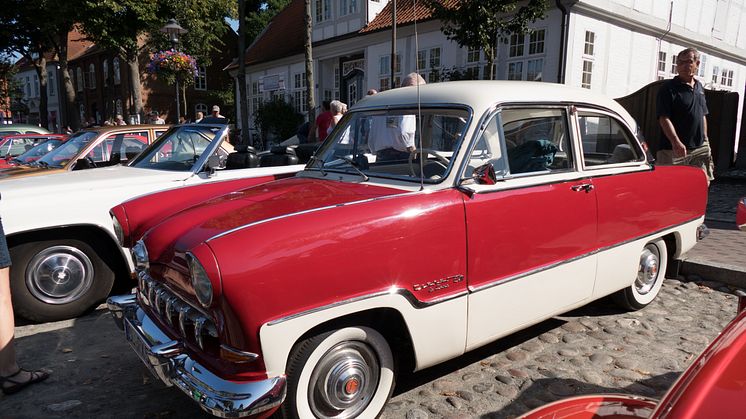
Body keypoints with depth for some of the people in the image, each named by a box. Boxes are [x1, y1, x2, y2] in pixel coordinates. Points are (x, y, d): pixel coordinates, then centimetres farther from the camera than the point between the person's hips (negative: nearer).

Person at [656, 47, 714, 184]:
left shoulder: (699, 87, 15)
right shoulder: (668, 88, -9)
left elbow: (703, 115, 24)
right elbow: (664, 118, -19)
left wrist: (705, 139, 20)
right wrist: (676, 142, -30)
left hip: (700, 148, 7)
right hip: (674, 150, -7)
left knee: (704, 183, 10)